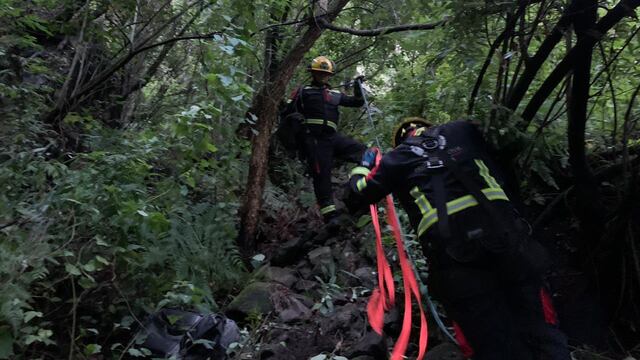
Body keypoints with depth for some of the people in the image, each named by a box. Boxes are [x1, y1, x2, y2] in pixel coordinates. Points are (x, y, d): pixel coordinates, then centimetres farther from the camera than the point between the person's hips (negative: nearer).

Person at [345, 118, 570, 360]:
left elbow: (356, 198, 25)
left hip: (454, 260, -2)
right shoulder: (463, 130, 22)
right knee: (541, 336, 11)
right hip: (508, 241, 2)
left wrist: (364, 166, 42)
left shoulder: (397, 158, 16)